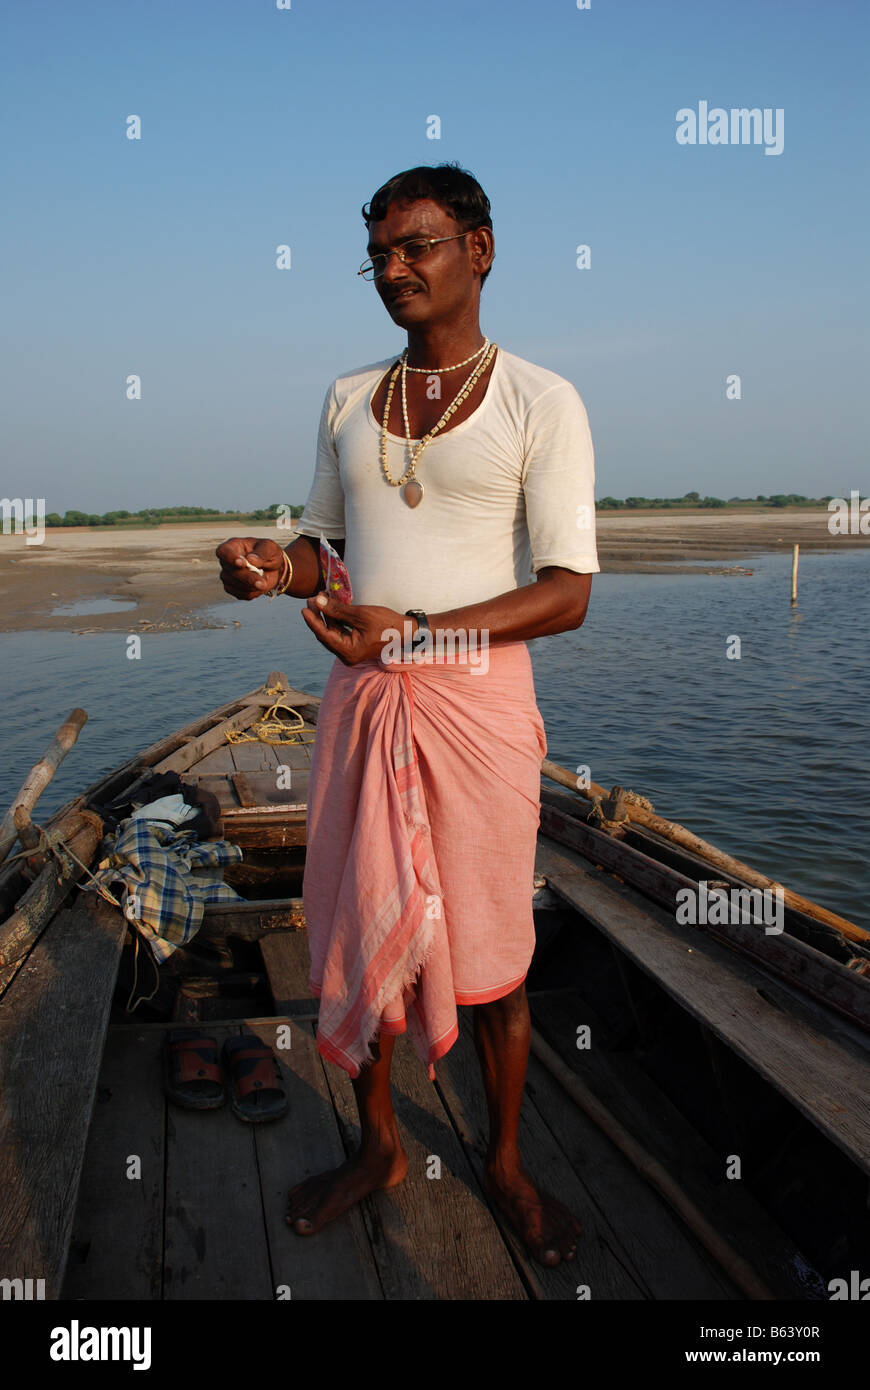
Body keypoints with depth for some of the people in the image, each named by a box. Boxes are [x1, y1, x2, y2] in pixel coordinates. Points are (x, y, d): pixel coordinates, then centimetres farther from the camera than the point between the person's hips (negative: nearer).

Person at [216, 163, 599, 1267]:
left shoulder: (540, 404, -4)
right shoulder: (348, 399, 12)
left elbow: (566, 593, -10)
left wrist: (414, 632, -22)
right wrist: (275, 566, -7)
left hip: (476, 700, -4)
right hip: (359, 695, 5)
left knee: (488, 958, 6)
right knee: (357, 933, 11)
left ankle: (506, 1163, 31)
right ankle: (378, 1146, 34)